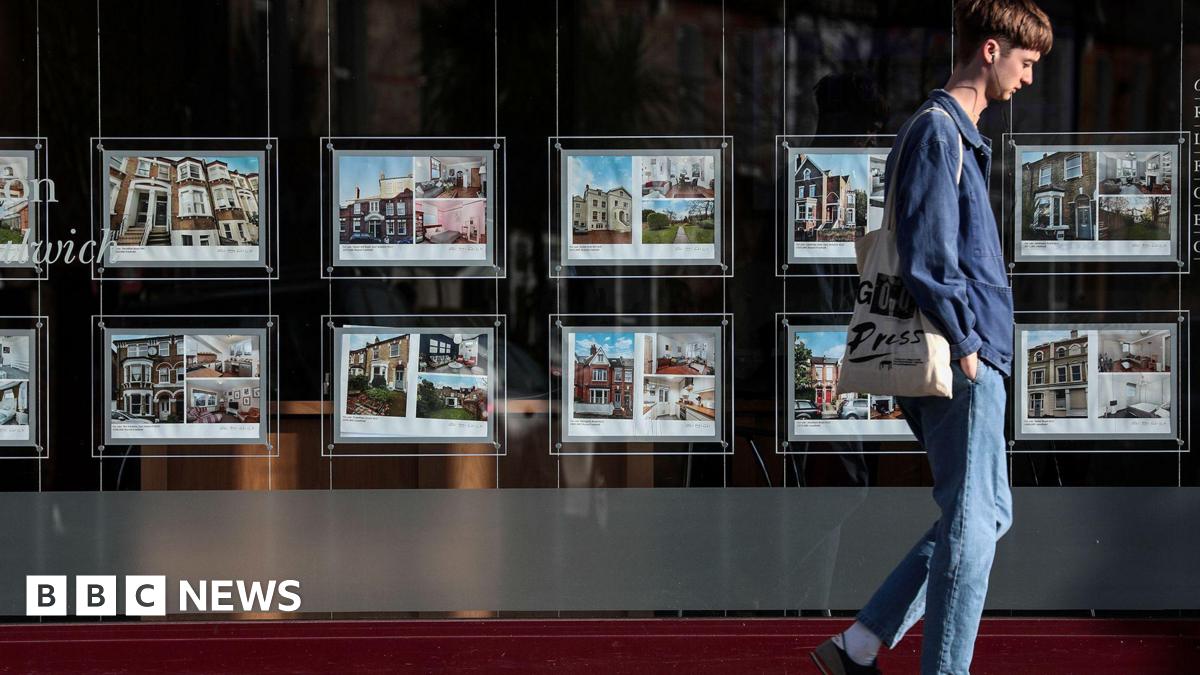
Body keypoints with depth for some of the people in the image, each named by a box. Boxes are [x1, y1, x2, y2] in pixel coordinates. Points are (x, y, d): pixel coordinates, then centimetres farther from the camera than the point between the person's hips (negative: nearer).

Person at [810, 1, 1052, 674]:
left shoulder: (958, 133, 19)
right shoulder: (939, 130, -12)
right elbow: (927, 259, -19)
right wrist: (964, 346, -15)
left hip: (966, 356, 10)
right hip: (963, 363, -10)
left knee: (985, 516, 14)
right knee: (974, 522, -5)